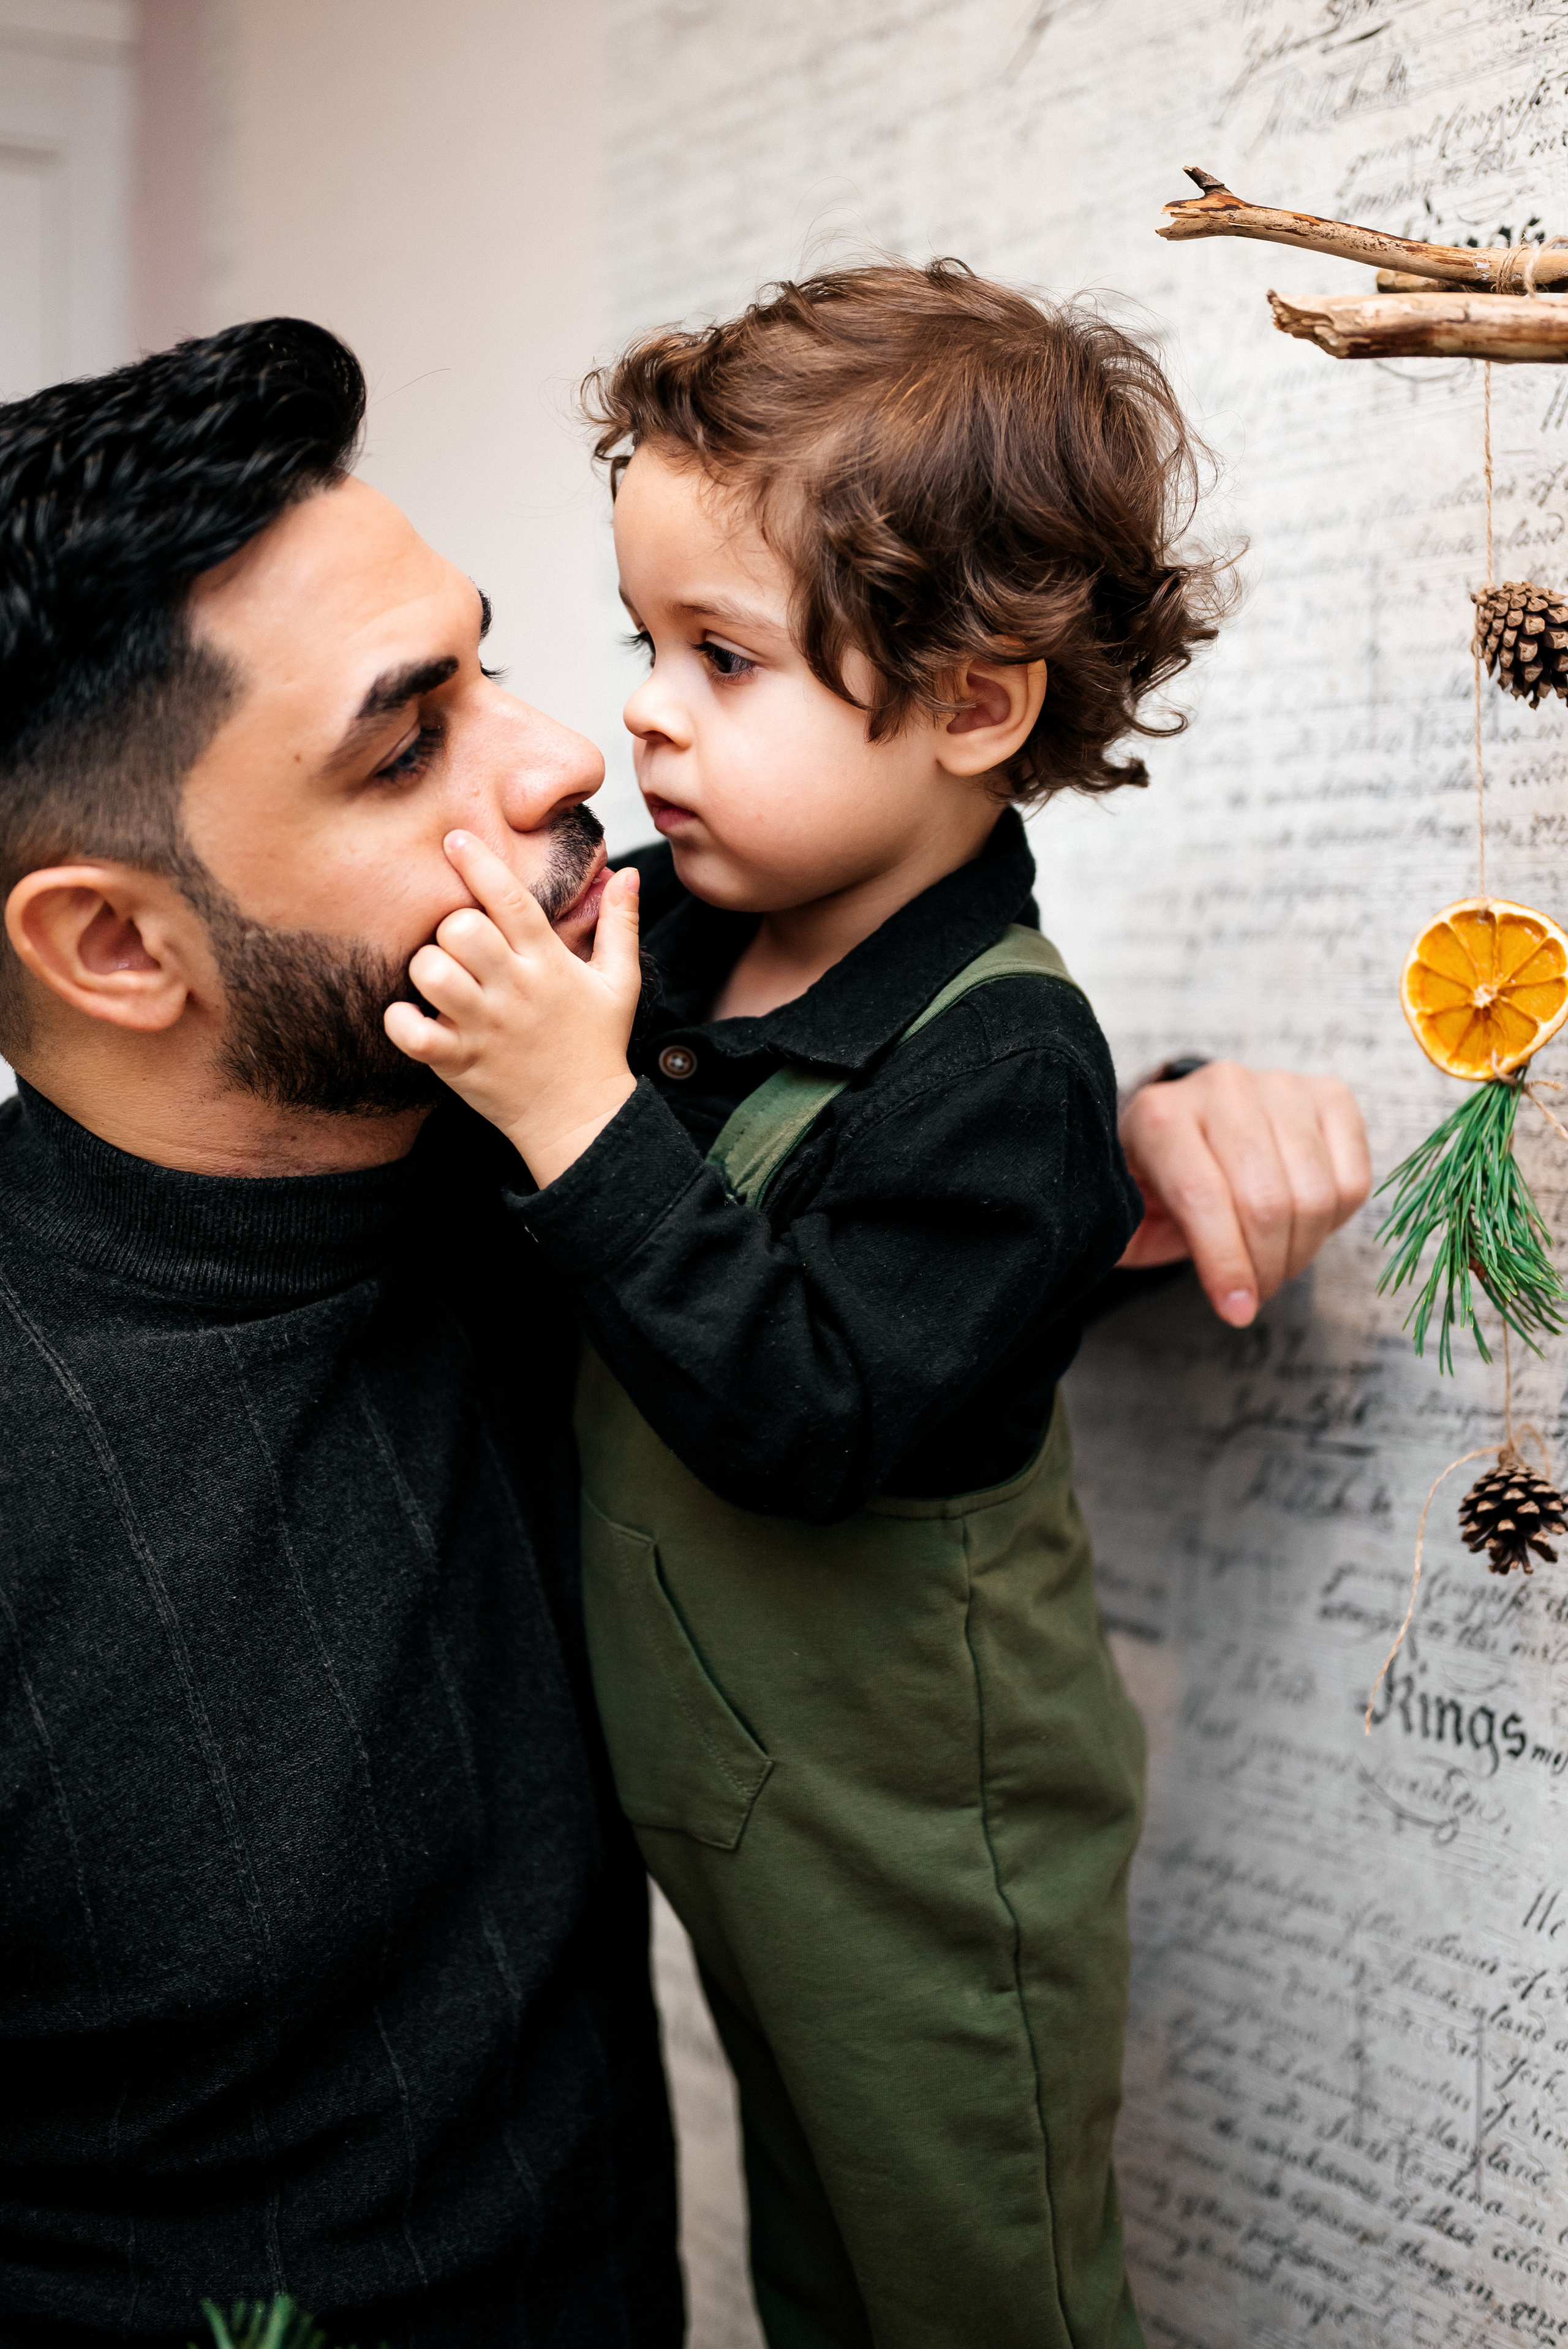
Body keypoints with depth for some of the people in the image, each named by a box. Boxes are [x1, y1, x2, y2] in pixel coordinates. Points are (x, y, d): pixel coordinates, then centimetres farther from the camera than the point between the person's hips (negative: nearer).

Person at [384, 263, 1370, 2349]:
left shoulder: (996, 1061, -26)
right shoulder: (682, 924, -4)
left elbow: (810, 1422, -33)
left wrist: (577, 1114, -35)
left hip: (925, 1875, -7)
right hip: (723, 1810, 7)